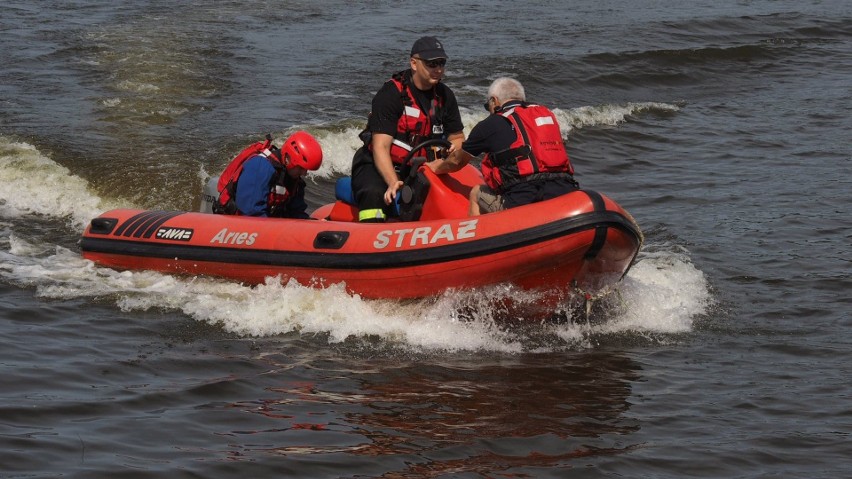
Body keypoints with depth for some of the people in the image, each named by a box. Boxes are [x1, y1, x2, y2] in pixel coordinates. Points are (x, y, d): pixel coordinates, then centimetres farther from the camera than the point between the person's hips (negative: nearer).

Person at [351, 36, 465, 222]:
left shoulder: (445, 96, 4)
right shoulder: (391, 94, -16)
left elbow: (457, 137, 13)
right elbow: (380, 147, -22)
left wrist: (455, 149, -14)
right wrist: (393, 183, -37)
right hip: (377, 166, -6)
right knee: (375, 194, -36)